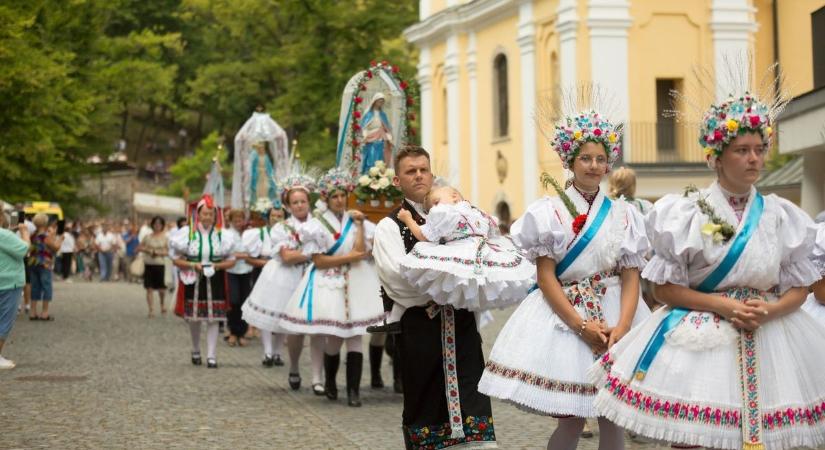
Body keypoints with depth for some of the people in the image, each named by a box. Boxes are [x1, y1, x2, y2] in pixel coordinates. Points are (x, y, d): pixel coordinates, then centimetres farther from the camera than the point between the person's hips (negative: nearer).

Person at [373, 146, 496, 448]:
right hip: (419, 326, -3)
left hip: (461, 324, 3)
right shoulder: (390, 226, 0)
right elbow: (397, 275, -14)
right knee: (425, 406, 6)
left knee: (471, 401, -4)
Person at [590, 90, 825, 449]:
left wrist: (770, 311, -13)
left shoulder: (781, 215, 6)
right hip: (697, 339, -2)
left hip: (769, 338, 3)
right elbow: (665, 288, -3)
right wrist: (724, 305, -15)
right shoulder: (687, 212, -2)